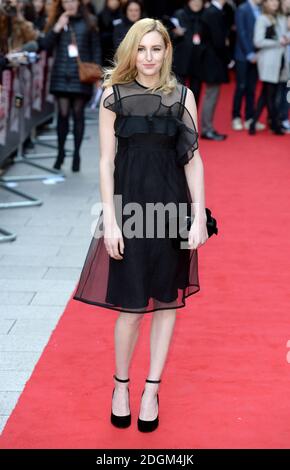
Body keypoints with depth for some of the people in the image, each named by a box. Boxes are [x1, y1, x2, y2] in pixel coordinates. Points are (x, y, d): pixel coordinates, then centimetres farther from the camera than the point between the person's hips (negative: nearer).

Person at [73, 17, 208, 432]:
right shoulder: (113, 95, 0)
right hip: (128, 202, -2)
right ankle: (121, 384, 22)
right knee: (131, 305, -1)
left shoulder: (182, 95, 3)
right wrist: (110, 219, -7)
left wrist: (200, 216, -3)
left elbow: (193, 158, 3)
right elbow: (106, 160, -1)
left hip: (171, 205, 2)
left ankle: (152, 390, 22)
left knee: (167, 299, 8)